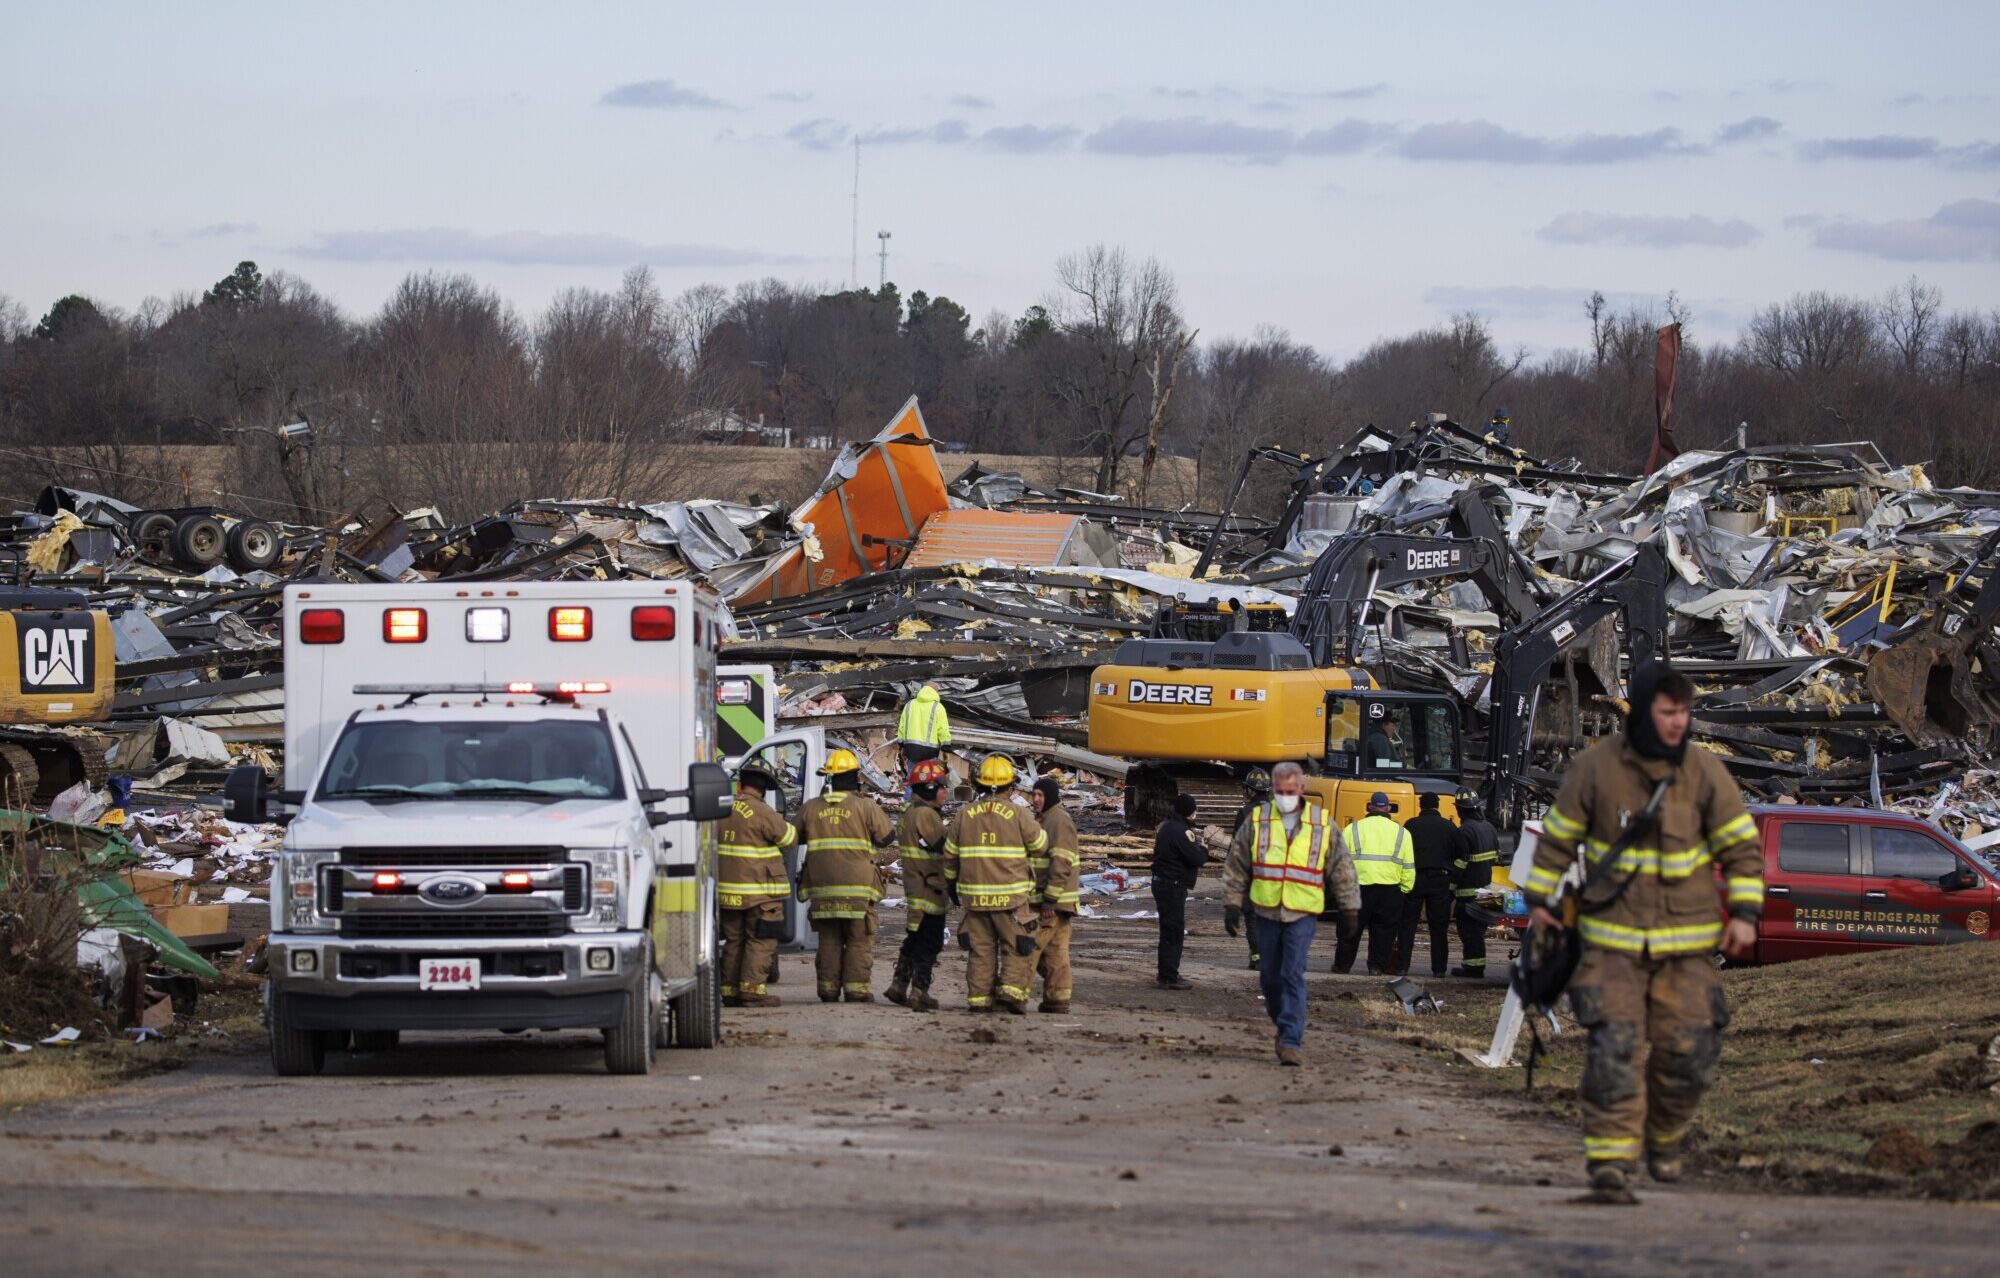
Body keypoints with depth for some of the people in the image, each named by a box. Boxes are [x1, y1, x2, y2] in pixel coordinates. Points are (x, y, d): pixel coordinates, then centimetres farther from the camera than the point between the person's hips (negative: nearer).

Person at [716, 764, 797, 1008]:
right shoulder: (762, 813, -13)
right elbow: (789, 838, -4)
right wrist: (785, 824, 16)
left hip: (727, 890, 6)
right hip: (759, 891, -6)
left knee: (734, 941, 14)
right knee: (760, 942, -3)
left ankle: (730, 990, 13)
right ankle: (752, 990, -10)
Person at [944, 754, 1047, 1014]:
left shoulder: (965, 814, 3)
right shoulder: (1018, 814, -8)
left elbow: (950, 854, 10)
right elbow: (1040, 844, 6)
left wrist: (950, 884, 24)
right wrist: (1032, 821, 25)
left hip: (975, 895, 3)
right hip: (1011, 895, -3)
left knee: (980, 949, 10)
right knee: (1016, 948, 6)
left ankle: (979, 998, 8)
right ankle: (1012, 989, -9)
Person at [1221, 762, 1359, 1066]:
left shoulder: (1322, 823, 2)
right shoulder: (1257, 820, 4)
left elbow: (1342, 869, 9)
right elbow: (1235, 866, 10)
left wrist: (1350, 910, 10)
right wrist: (1231, 903, 7)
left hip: (1302, 914, -2)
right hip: (1266, 912, 2)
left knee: (1293, 976, -13)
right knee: (1271, 977, 9)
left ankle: (1291, 1040, -14)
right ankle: (1283, 1023, 32)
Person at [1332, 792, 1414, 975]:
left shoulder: (1352, 829, 5)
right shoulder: (1401, 833, 7)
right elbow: (1408, 868, 6)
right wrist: (1404, 890, 14)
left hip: (1358, 886, 0)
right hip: (1389, 889, 0)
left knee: (1351, 931, 10)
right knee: (1383, 931, 8)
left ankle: (1342, 966, 17)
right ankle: (1377, 967, 4)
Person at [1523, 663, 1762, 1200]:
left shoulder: (1704, 772, -3)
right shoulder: (1595, 767, -5)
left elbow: (1741, 847, 2)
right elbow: (1559, 834, 6)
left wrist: (1745, 915, -6)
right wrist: (1538, 898, 5)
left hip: (1686, 942, 1)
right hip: (1612, 935, -1)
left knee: (1687, 1050, 0)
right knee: (1613, 1046, -12)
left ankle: (1663, 1135, 27)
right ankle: (1611, 1160, -12)